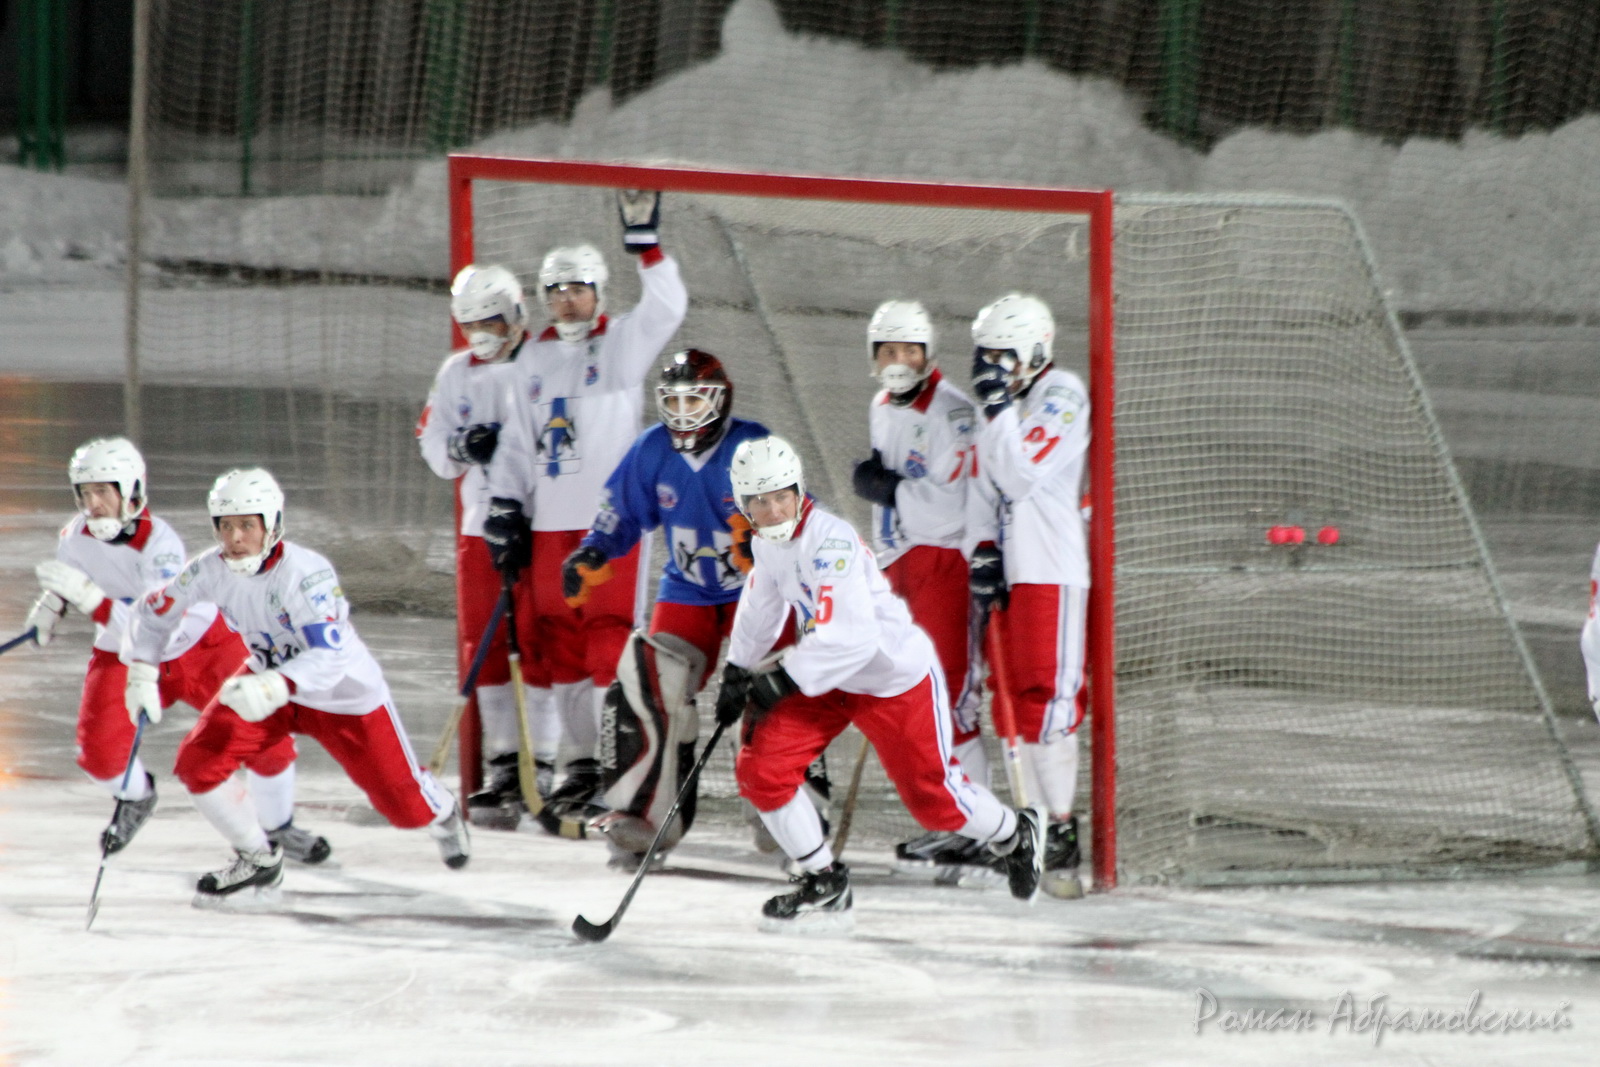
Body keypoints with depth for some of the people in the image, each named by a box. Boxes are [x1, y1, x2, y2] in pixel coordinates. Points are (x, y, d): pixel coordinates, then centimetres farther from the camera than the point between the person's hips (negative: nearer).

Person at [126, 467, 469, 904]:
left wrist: (274, 687, -57)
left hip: (344, 693, -4)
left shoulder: (304, 573, -34)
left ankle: (443, 815, 44)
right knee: (197, 763, -15)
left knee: (405, 806, 3)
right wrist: (142, 673, -12)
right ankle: (258, 861, 7)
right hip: (269, 682, 5)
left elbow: (329, 655, -42)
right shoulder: (210, 570, -17)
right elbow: (155, 612, 0)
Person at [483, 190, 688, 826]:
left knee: (611, 643, -9)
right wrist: (505, 508, 7)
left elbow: (667, 307, -17)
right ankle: (580, 762, 16)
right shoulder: (534, 360, 15)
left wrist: (643, 240, -25)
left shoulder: (623, 343, 2)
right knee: (556, 646, 7)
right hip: (548, 525, 5)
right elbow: (516, 440, 17)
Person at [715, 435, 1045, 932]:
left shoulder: (829, 541, -30)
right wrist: (738, 673, 18)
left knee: (933, 798, 4)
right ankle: (824, 885, 5)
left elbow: (850, 636, -37)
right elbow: (761, 606, 19)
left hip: (896, 679, -8)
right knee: (759, 768, -8)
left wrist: (782, 679, -34)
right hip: (827, 677, 8)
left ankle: (1015, 835, 36)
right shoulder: (766, 542, -2)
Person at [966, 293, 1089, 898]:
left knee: (1046, 700, -13)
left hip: (1053, 570, -9)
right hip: (1010, 567, 9)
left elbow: (1020, 474, -20)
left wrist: (1000, 405, -18)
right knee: (1018, 700, 9)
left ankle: (1061, 832, -12)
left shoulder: (1063, 395, -10)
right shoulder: (999, 405, 17)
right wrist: (983, 553, 7)